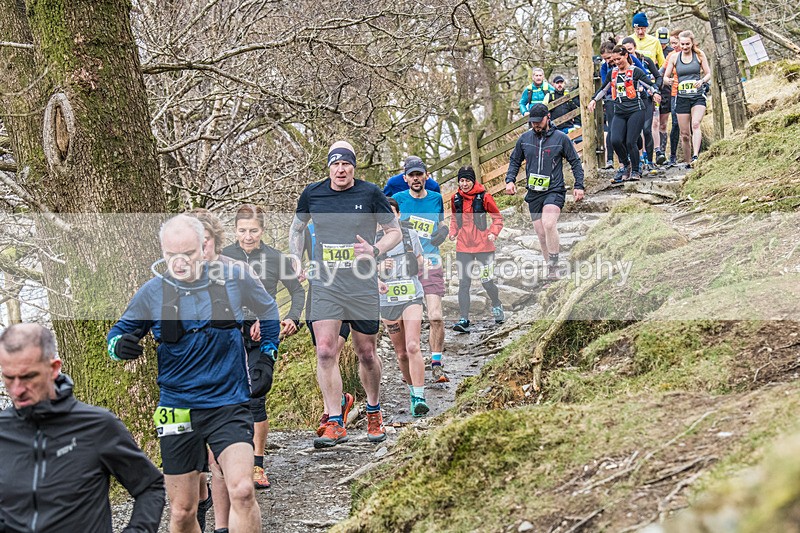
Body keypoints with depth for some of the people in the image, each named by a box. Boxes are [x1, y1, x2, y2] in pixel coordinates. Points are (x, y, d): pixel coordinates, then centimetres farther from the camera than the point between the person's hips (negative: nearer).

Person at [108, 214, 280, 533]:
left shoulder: (234, 277, -4)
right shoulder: (152, 292, -3)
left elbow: (268, 311, 16)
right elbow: (119, 332, 8)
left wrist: (267, 359, 10)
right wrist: (119, 345, -15)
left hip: (229, 404, -1)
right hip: (178, 408, 2)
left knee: (242, 492, -22)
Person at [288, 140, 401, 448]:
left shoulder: (370, 194, -4)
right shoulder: (312, 194, 3)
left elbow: (395, 231, 4)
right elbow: (297, 227, 21)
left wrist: (375, 250, -14)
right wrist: (296, 259, 8)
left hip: (363, 287, -1)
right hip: (324, 285, 1)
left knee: (366, 353, 9)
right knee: (325, 351, -12)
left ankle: (374, 411, 32)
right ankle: (335, 424, -7)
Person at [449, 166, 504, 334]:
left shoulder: (484, 196, -6)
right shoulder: (456, 198, 5)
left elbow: (497, 217, 2)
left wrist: (494, 233, -14)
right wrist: (453, 232, 5)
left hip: (483, 246, -3)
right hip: (463, 247, 3)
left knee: (487, 282, 3)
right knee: (463, 284, -5)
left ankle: (497, 306, 34)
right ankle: (464, 321, -6)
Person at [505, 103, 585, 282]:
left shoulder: (561, 138, -1)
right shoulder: (524, 139, 7)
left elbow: (575, 161, 5)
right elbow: (515, 160, 18)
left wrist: (579, 186, -1)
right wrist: (510, 180, 3)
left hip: (554, 190, -4)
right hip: (533, 193, 4)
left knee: (548, 224, -27)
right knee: (541, 234, 3)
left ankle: (554, 266, -19)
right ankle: (551, 268, 16)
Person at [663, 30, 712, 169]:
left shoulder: (699, 55, 2)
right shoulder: (674, 57, 4)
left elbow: (708, 74, 5)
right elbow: (665, 76, 8)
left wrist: (701, 81, -16)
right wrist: (668, 80, -16)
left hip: (698, 96, -2)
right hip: (682, 98, 2)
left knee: (695, 124, -25)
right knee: (685, 134, 3)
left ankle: (695, 156, -34)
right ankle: (688, 163, 15)